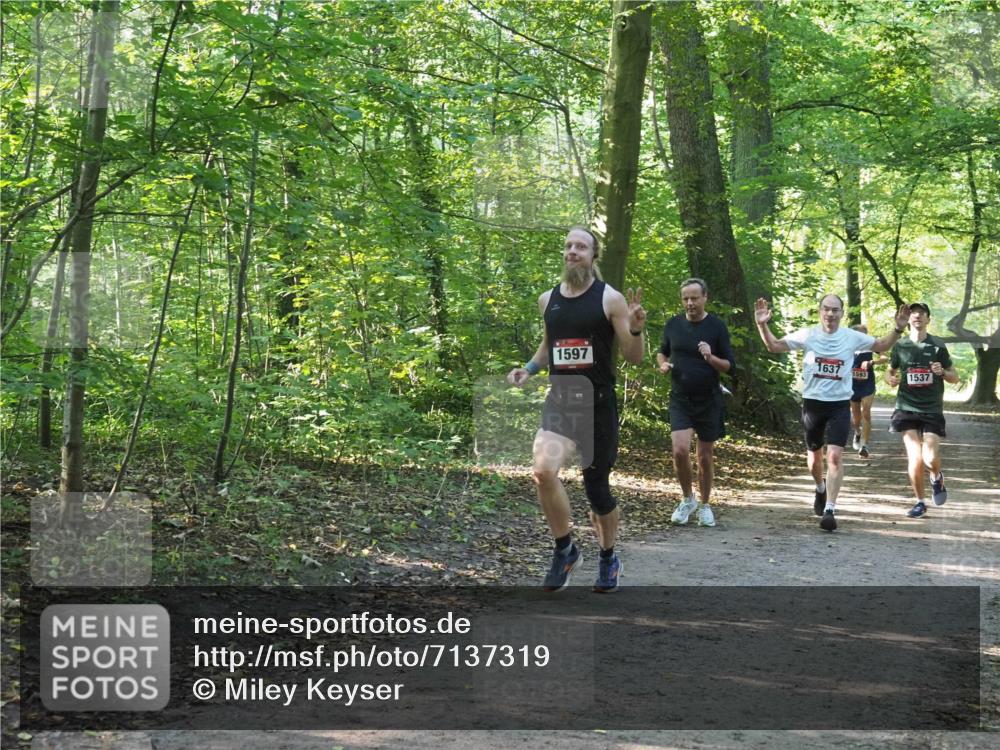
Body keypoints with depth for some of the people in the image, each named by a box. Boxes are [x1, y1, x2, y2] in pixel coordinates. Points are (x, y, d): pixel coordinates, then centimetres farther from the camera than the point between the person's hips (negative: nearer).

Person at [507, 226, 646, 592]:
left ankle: (608, 560, 34)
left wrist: (635, 329, -23)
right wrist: (528, 368, 7)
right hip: (559, 401, 2)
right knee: (543, 470, -24)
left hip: (598, 404, -2)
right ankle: (564, 549, -3)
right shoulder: (548, 300, 8)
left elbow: (634, 357, -3)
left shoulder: (610, 299, -5)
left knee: (597, 488, 8)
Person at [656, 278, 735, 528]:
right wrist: (663, 364, -3)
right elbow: (662, 351, 20)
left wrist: (711, 358, -23)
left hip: (708, 401, -1)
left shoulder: (716, 327, -5)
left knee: (705, 457, 6)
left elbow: (730, 366, -3)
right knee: (680, 450, -16)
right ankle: (687, 499, 7)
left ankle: (704, 505, 24)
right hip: (680, 400, 1)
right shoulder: (673, 324, 2)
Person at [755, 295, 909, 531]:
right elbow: (774, 346, 0)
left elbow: (882, 346, 12)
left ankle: (829, 509, -13)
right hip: (813, 403, 1)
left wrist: (898, 329, -5)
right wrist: (762, 325, -17)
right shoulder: (807, 335, -3)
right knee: (814, 456, 15)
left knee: (835, 456, -16)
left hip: (840, 405, -1)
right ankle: (821, 489, 47)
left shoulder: (852, 337, -1)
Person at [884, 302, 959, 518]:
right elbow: (890, 371, 18)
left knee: (931, 458, -13)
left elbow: (955, 377, 7)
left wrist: (942, 372, -15)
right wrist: (890, 379, -5)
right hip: (907, 409, 1)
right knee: (914, 458, -9)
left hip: (932, 410, -1)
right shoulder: (900, 346, 3)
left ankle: (936, 477, 24)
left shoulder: (937, 346, 1)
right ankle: (919, 502, 10)